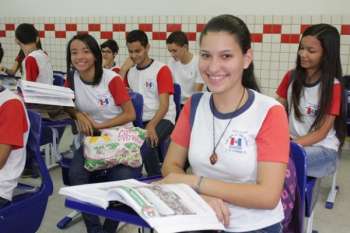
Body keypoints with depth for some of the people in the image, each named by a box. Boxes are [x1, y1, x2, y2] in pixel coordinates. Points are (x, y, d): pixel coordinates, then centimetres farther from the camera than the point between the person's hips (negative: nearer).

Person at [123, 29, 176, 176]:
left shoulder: (162, 69, -6)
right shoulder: (129, 71, 13)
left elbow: (164, 105, -14)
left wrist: (151, 125, -28)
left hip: (162, 119, -5)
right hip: (139, 119, 5)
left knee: (146, 145, -34)